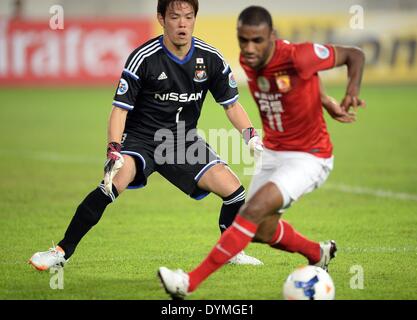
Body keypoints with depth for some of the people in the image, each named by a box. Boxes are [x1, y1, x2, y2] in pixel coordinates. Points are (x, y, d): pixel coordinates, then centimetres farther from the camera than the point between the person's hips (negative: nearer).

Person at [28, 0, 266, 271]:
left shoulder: (211, 58, -5)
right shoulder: (143, 58, -16)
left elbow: (232, 104, 6)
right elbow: (120, 108, -14)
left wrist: (252, 137, -9)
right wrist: (114, 151, -28)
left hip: (184, 140, 4)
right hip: (141, 138, -4)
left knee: (234, 191, -10)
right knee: (116, 180, -32)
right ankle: (62, 251, -25)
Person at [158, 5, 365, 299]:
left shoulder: (297, 57, -26)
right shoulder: (248, 61, -6)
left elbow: (355, 55, -13)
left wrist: (352, 93, -29)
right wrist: (326, 103, 6)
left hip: (308, 158, -8)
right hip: (272, 153, 8)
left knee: (254, 209, -24)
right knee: (262, 231, 15)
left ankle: (190, 283, -23)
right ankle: (319, 254, 45)